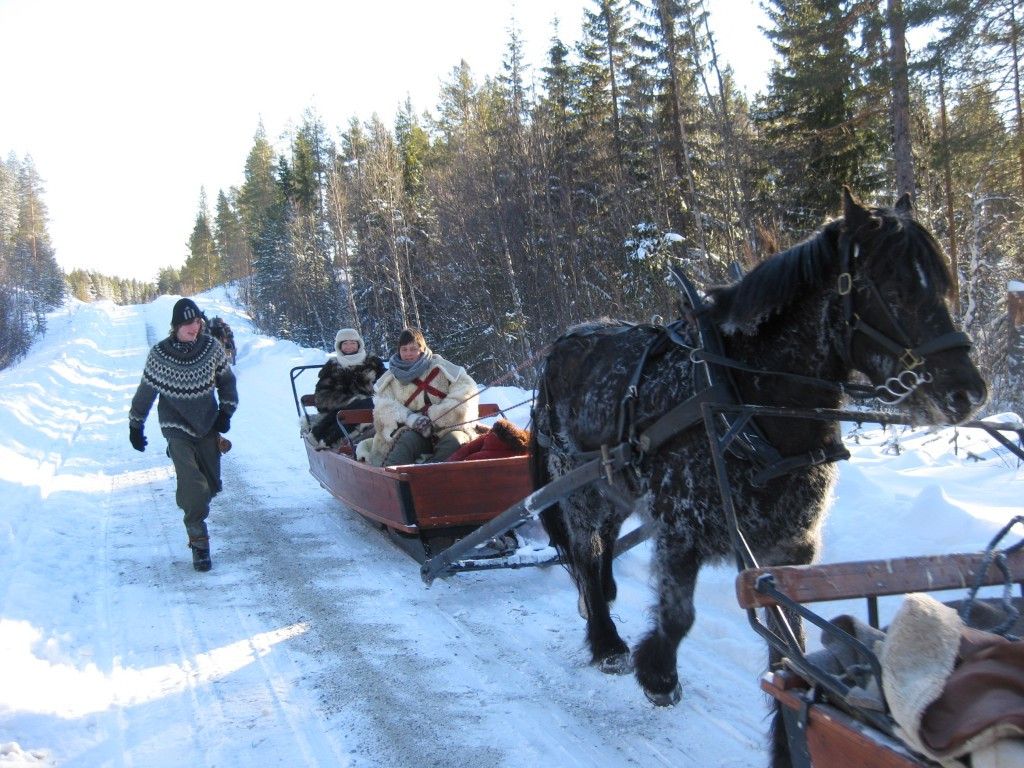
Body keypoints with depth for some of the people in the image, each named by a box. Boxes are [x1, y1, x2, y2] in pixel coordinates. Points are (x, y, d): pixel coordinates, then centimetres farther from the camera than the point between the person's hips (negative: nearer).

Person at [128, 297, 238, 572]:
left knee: (211, 485, 9)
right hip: (177, 427, -3)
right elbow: (146, 391, 0)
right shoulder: (159, 354, -12)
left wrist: (226, 411, -1)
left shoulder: (212, 347, -7)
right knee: (193, 485, -19)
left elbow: (226, 381, 9)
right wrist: (135, 425, 6)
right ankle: (199, 542, -7)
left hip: (208, 426, 3)